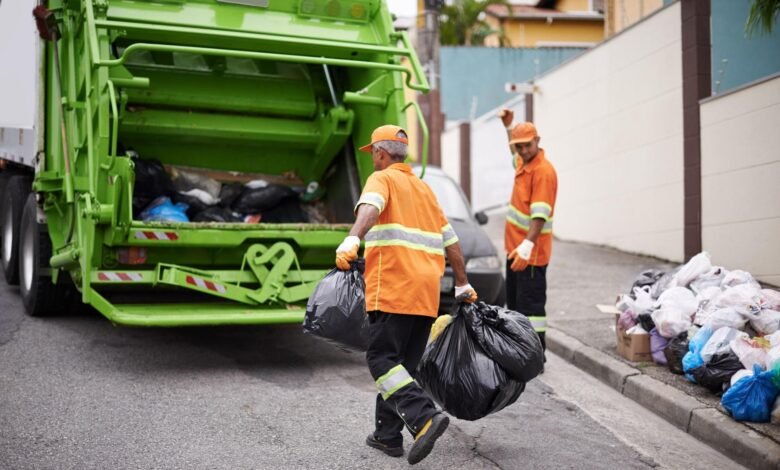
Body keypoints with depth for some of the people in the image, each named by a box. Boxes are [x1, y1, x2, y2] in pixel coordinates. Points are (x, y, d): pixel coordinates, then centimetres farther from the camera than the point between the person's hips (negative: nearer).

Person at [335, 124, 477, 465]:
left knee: (382, 359, -8)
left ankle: (425, 418, -23)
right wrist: (463, 286, 31)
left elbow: (370, 207, -21)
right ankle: (388, 435, 17)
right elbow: (451, 242, 26)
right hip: (427, 291, 8)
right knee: (402, 363, 13)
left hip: (393, 289, -7)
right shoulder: (424, 188, 25)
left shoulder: (382, 179, 4)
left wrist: (352, 239, -38)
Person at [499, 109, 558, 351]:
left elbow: (540, 214, -28)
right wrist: (508, 127, 32)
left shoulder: (544, 171, -18)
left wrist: (528, 244, -38)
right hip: (515, 248, 10)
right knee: (515, 303, 17)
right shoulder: (522, 162, 9)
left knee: (531, 305, -8)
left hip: (530, 251, -10)